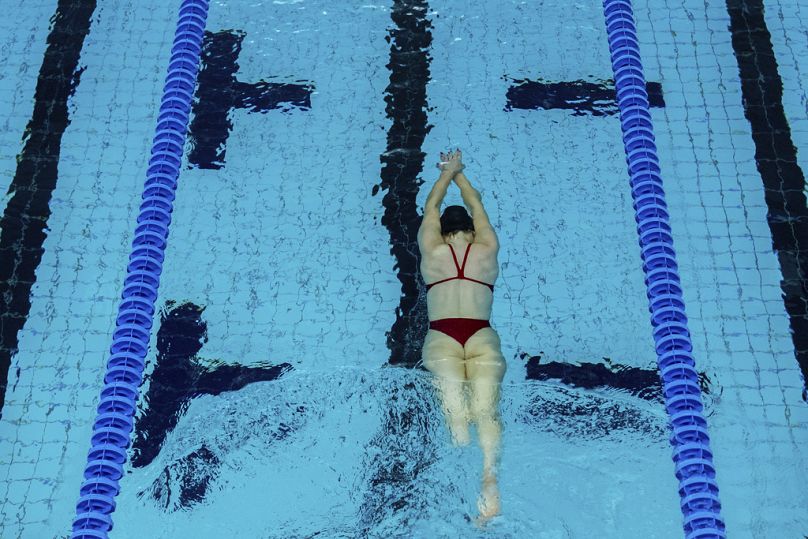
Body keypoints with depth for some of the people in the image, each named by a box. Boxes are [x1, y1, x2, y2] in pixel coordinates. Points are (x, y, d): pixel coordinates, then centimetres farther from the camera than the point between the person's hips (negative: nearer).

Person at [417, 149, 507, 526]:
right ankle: (490, 475, -45)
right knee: (486, 409, -18)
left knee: (454, 404, -22)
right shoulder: (488, 250, 16)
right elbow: (477, 206, 34)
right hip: (483, 341, 1)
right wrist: (459, 174, 49)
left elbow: (432, 207, 33)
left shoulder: (431, 250, 15)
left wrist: (447, 174, 48)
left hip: (441, 342, 0)